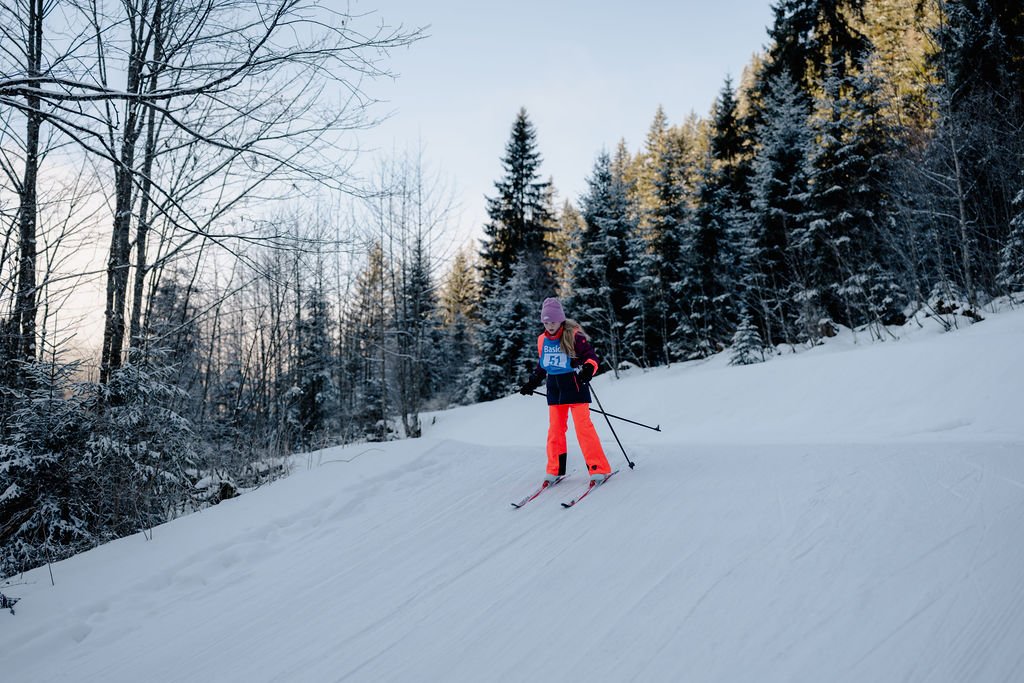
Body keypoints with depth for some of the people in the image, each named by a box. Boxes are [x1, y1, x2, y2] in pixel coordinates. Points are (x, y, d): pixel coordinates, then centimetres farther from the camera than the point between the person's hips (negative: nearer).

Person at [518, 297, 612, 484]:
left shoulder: (574, 336, -11)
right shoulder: (542, 340, 7)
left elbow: (591, 357, -12)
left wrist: (588, 370, -31)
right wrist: (532, 383, 19)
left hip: (575, 385, -5)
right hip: (554, 387, 6)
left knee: (583, 426, -10)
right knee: (555, 428, 8)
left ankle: (598, 469, -5)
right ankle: (555, 470, 18)